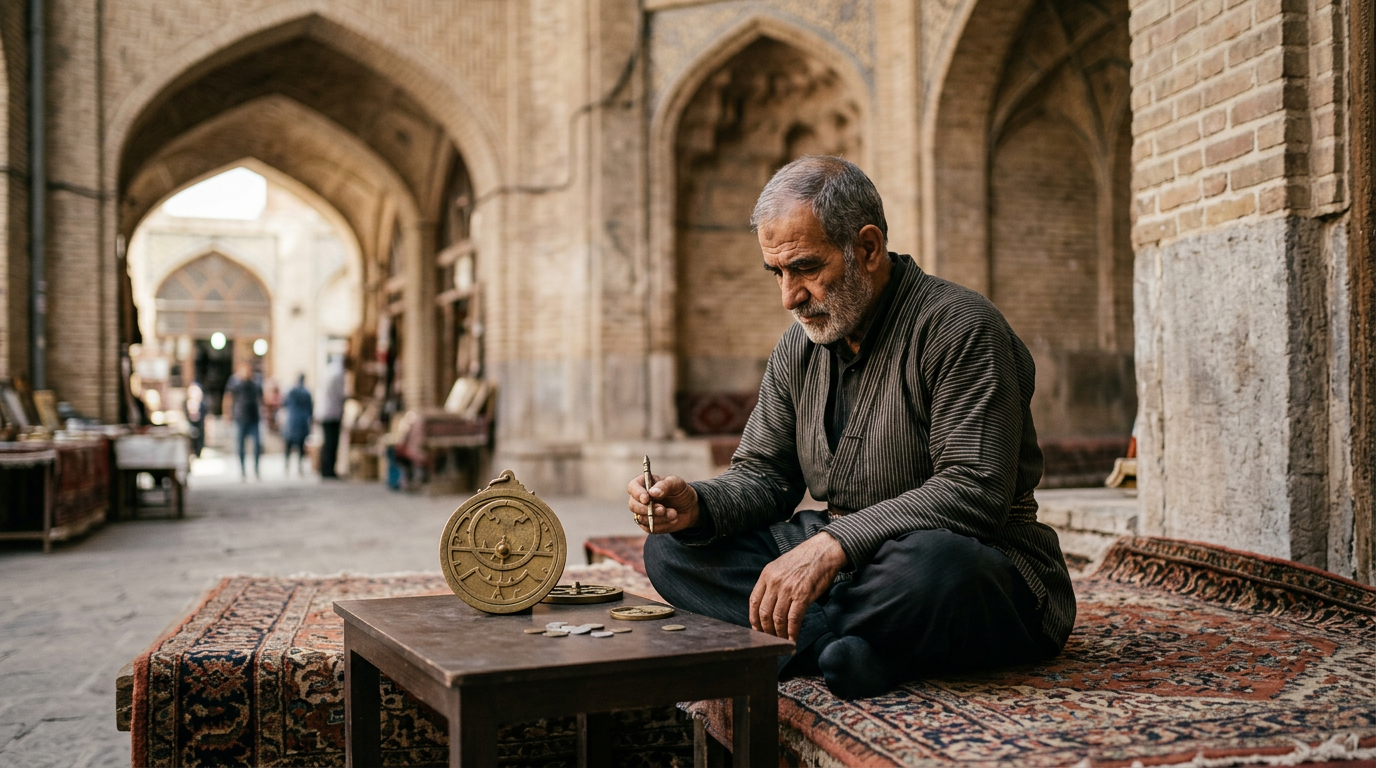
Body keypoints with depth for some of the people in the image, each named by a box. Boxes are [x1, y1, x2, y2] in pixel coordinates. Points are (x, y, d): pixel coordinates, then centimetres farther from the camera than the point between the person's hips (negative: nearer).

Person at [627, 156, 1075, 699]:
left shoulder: (960, 326, -15)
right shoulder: (799, 349, 9)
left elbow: (974, 490, -24)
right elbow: (763, 475, 11)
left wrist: (834, 543, -33)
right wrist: (696, 506, -12)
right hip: (849, 564, 7)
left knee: (932, 563, -43)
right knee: (673, 549, -7)